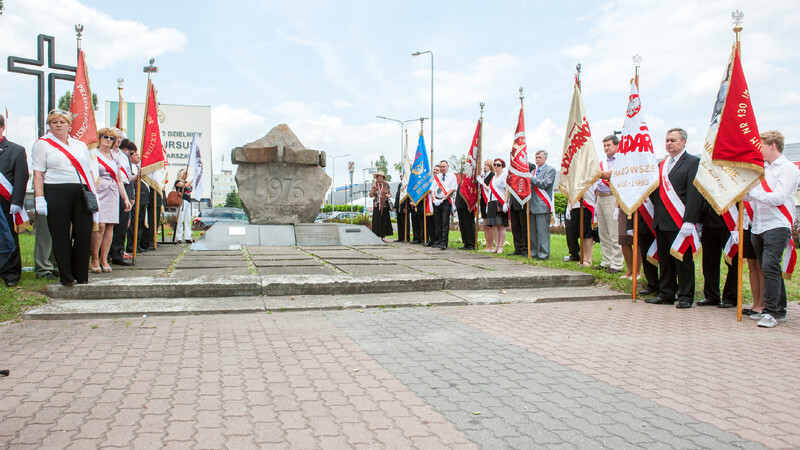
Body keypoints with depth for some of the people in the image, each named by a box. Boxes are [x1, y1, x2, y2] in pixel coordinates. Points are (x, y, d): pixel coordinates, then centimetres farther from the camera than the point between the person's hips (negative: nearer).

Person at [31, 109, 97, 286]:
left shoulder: (80, 145, 19)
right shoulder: (42, 144, 7)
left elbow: (90, 170, 20)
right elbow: (38, 173, 1)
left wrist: (92, 193, 10)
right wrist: (39, 198, -9)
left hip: (81, 193, 3)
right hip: (56, 192, -3)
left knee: (84, 233, -1)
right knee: (61, 235, 0)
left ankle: (81, 275, 10)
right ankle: (66, 276, 9)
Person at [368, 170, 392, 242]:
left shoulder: (386, 184, 9)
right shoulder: (374, 184, 4)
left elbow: (390, 194, 16)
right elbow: (370, 196, 2)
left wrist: (389, 195, -7)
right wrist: (373, 188, -12)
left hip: (384, 205, 2)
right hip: (377, 205, -2)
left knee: (384, 220, 0)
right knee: (377, 221, -4)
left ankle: (383, 236, 6)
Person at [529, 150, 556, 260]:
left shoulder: (550, 170, 2)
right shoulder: (533, 172, 23)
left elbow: (545, 183, -12)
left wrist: (531, 179, -11)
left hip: (542, 205, -7)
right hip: (532, 205, 7)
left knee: (543, 231, -9)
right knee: (532, 230, 8)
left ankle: (544, 254, -6)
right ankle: (534, 252, 14)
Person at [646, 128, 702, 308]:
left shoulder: (693, 162, -5)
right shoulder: (663, 164, 17)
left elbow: (694, 193, -13)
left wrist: (689, 220, -18)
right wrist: (656, 215, 7)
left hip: (680, 223, -7)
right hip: (661, 222, 7)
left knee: (683, 261, 2)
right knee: (664, 260, 12)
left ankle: (685, 297, 12)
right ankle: (666, 294, 21)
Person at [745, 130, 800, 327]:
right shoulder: (761, 168, 16)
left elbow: (778, 198, -14)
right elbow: (750, 196, 18)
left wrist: (751, 191, -16)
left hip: (777, 226, -7)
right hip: (758, 227, 7)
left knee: (770, 266, -16)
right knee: (769, 269, 11)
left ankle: (771, 312, -14)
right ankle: (779, 310, 20)